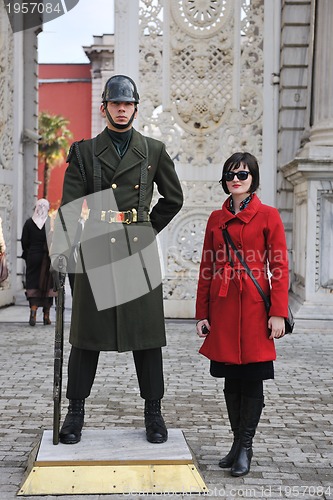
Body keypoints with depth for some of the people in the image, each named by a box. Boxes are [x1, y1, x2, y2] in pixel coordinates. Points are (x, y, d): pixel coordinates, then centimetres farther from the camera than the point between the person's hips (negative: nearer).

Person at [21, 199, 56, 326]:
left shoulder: (29, 222, -1)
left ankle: (33, 311, -12)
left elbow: (24, 242, 1)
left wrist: (27, 255, 14)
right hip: (48, 257, -1)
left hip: (33, 257, 1)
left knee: (32, 283, 6)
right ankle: (46, 316, 13)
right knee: (47, 285, 8)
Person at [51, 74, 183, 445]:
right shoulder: (84, 151, 7)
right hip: (96, 249, -1)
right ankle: (76, 411, 17)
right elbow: (70, 205, -1)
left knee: (147, 332, 4)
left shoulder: (153, 150, 11)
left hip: (139, 250, 1)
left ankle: (153, 413, 16)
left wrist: (150, 228, 11)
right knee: (87, 333, 4)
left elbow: (174, 198, 20)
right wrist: (60, 249, -13)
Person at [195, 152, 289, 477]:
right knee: (230, 378, 10)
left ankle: (245, 448, 13)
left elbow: (279, 267, -3)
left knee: (252, 379, 1)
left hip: (254, 307, -4)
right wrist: (202, 313, 7)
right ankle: (238, 444, 23)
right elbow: (206, 268, 11)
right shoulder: (216, 219, 10)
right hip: (223, 307, 4)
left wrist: (278, 313, -10)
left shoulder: (268, 216, -1)